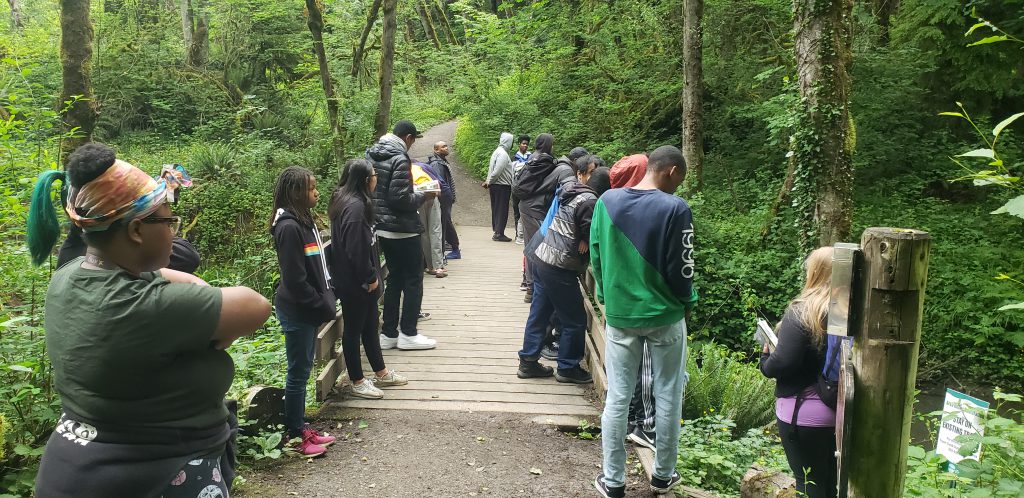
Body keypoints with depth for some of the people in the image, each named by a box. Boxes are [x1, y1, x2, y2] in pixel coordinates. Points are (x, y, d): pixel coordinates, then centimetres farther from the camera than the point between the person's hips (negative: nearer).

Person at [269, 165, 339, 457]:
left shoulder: (304, 221, 8)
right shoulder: (289, 228, -20)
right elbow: (295, 280, -22)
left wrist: (327, 300, 7)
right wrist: (323, 306, -15)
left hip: (309, 310, 9)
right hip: (297, 312, -9)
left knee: (302, 371, 17)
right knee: (298, 373, 3)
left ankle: (300, 428, 29)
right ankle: (294, 435, 16)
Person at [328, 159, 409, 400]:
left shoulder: (347, 201, 9)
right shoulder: (355, 207, -24)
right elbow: (356, 249, -27)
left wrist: (372, 275, 14)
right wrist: (370, 277, -15)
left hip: (359, 281, 10)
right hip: (354, 283, -10)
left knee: (370, 326, 20)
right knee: (354, 330, 5)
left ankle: (381, 373, 34)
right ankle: (357, 382, 19)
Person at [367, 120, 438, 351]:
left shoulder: (372, 155, 9)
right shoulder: (400, 159, -18)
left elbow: (373, 190, 15)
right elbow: (401, 199, -23)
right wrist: (424, 195, -7)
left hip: (382, 228, 8)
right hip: (402, 229, -8)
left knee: (394, 278, 15)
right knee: (413, 280, 3)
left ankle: (388, 333, 18)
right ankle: (408, 333, 7)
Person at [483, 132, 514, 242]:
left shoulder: (497, 152, 14)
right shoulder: (503, 154, -17)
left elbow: (492, 169, 15)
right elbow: (497, 171, -22)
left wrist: (488, 181, 9)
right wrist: (489, 182, -11)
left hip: (495, 186, 9)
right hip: (502, 186, -9)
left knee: (496, 209, 13)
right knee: (502, 210, -3)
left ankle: (497, 232, 20)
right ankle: (499, 234, 0)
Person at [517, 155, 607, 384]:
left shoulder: (567, 188, 9)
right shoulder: (589, 201, -17)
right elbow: (592, 237, -17)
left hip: (540, 256, 9)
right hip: (559, 266, -9)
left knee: (539, 312, 18)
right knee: (575, 320, 6)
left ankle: (528, 361, 27)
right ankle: (567, 368, 18)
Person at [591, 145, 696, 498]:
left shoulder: (606, 201, -3)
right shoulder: (675, 208, -15)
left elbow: (595, 256, 4)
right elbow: (681, 269, -11)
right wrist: (686, 302, 8)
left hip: (619, 315, 3)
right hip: (665, 316, -3)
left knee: (617, 398, 9)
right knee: (668, 397, 14)